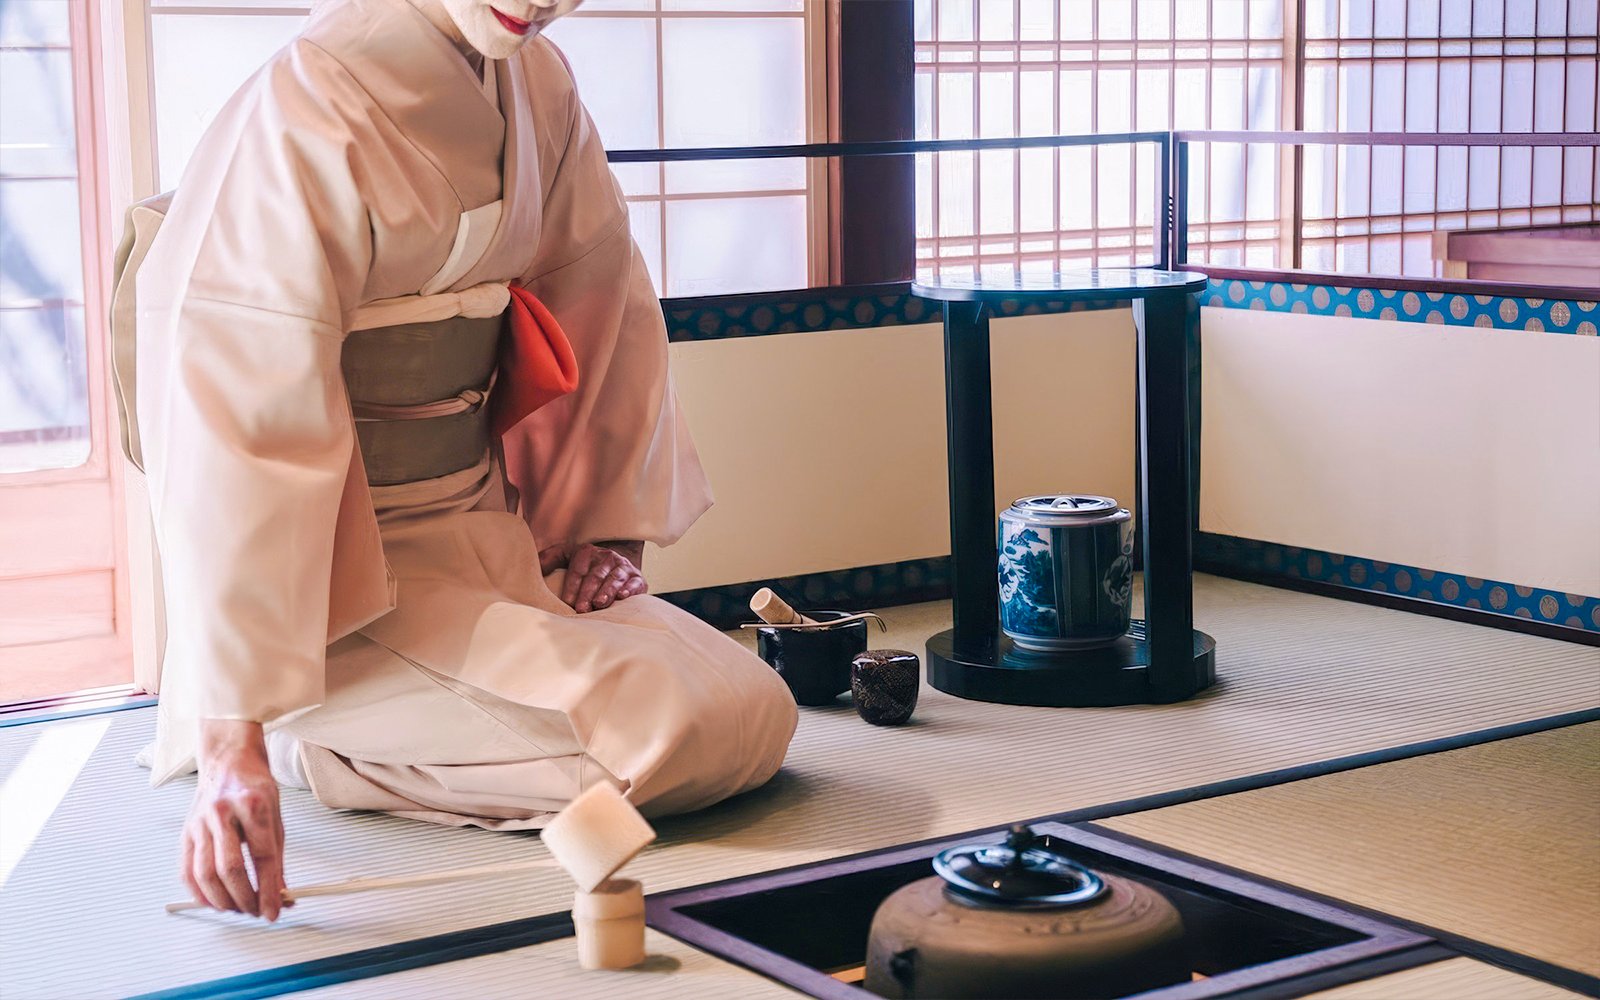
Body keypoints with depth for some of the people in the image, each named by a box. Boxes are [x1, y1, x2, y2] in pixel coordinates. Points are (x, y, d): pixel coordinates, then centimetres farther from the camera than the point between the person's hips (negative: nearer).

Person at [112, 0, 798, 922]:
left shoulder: (537, 84, 2)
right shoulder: (310, 109, -22)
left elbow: (600, 308, 15)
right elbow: (237, 424, -29)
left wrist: (611, 525, 9)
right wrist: (235, 737, -34)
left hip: (486, 535, 8)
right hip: (348, 577, -8)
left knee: (756, 719, 0)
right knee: (669, 737, -22)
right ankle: (311, 746, -1)